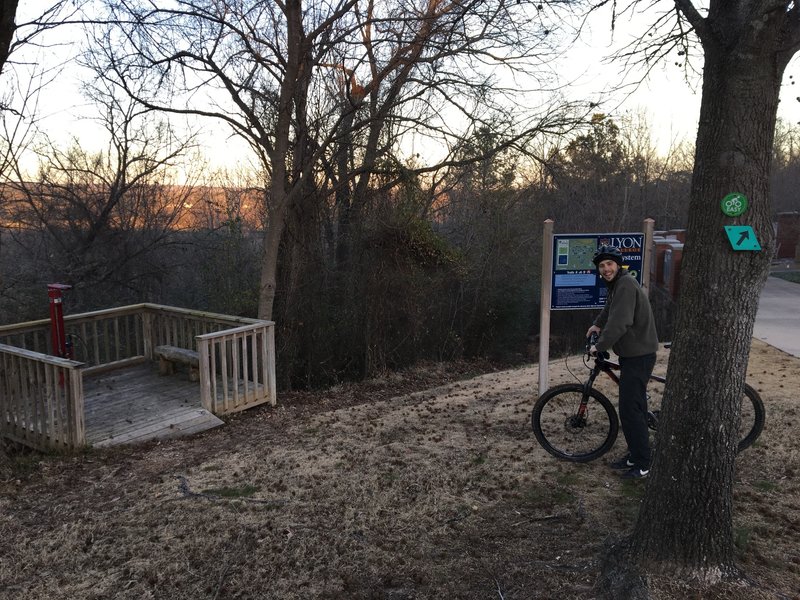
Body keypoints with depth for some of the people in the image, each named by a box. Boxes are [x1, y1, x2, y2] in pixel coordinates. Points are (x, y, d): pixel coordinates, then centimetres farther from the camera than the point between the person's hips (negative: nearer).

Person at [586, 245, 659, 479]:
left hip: (639, 355, -10)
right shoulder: (616, 284, 12)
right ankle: (634, 455, 27)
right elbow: (609, 309, 34)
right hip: (632, 353, 10)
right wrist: (597, 324, 23)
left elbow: (619, 323, -28)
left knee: (630, 409, -8)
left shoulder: (626, 285, -20)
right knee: (634, 407, 16)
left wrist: (599, 346, -20)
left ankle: (642, 465, 1)